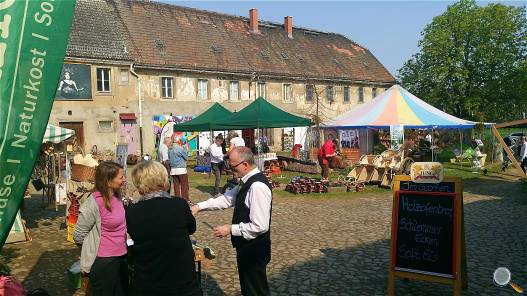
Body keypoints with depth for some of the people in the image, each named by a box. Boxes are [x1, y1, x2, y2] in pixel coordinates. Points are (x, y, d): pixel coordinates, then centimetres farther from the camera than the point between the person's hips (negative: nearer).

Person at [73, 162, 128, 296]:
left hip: (121, 257, 7)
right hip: (103, 261, -7)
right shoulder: (94, 202, -21)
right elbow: (79, 236, -12)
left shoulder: (117, 196, 0)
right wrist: (93, 248, 3)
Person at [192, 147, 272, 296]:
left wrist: (231, 229, -20)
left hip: (253, 250, -9)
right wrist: (199, 206, 1)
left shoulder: (258, 186, -28)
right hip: (246, 247, 9)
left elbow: (260, 226, -29)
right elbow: (227, 199, 10)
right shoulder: (248, 181, 3)